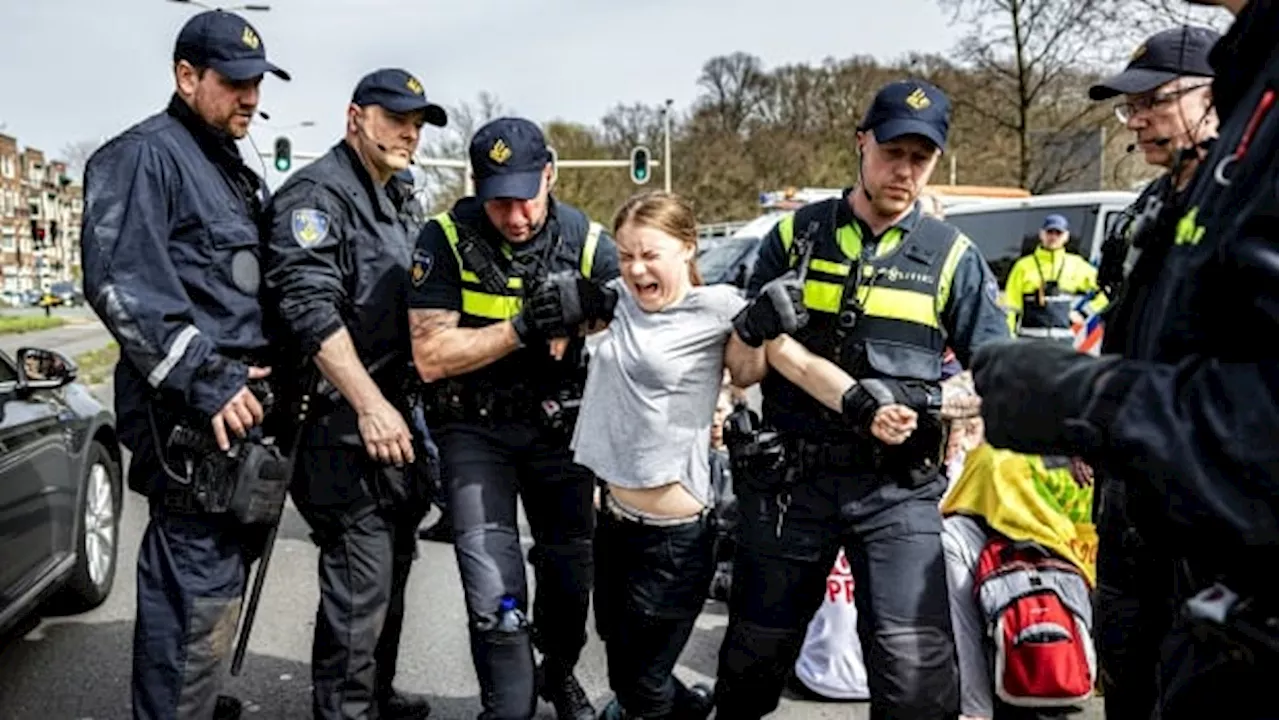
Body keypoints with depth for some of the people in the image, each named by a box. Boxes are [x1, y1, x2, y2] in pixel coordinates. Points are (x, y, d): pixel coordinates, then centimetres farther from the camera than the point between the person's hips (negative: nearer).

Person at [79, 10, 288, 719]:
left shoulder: (238, 173, 21)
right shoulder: (144, 156, -8)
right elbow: (119, 283, -19)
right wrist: (205, 382, -22)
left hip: (241, 402, 9)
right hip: (192, 412, -9)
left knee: (225, 563, 17)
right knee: (198, 585, -7)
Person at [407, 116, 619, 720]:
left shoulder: (586, 240, -8)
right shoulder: (447, 239, -14)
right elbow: (431, 357, -18)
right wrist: (521, 329, -27)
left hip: (559, 423, 3)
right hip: (475, 428, -2)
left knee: (572, 570, 14)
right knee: (496, 596, -10)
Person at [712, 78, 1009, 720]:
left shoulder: (952, 257, 4)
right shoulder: (796, 234, 5)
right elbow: (763, 339, -3)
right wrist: (852, 398, -16)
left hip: (899, 486, -1)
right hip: (791, 475, 1)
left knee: (915, 666, -13)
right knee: (756, 649, 16)